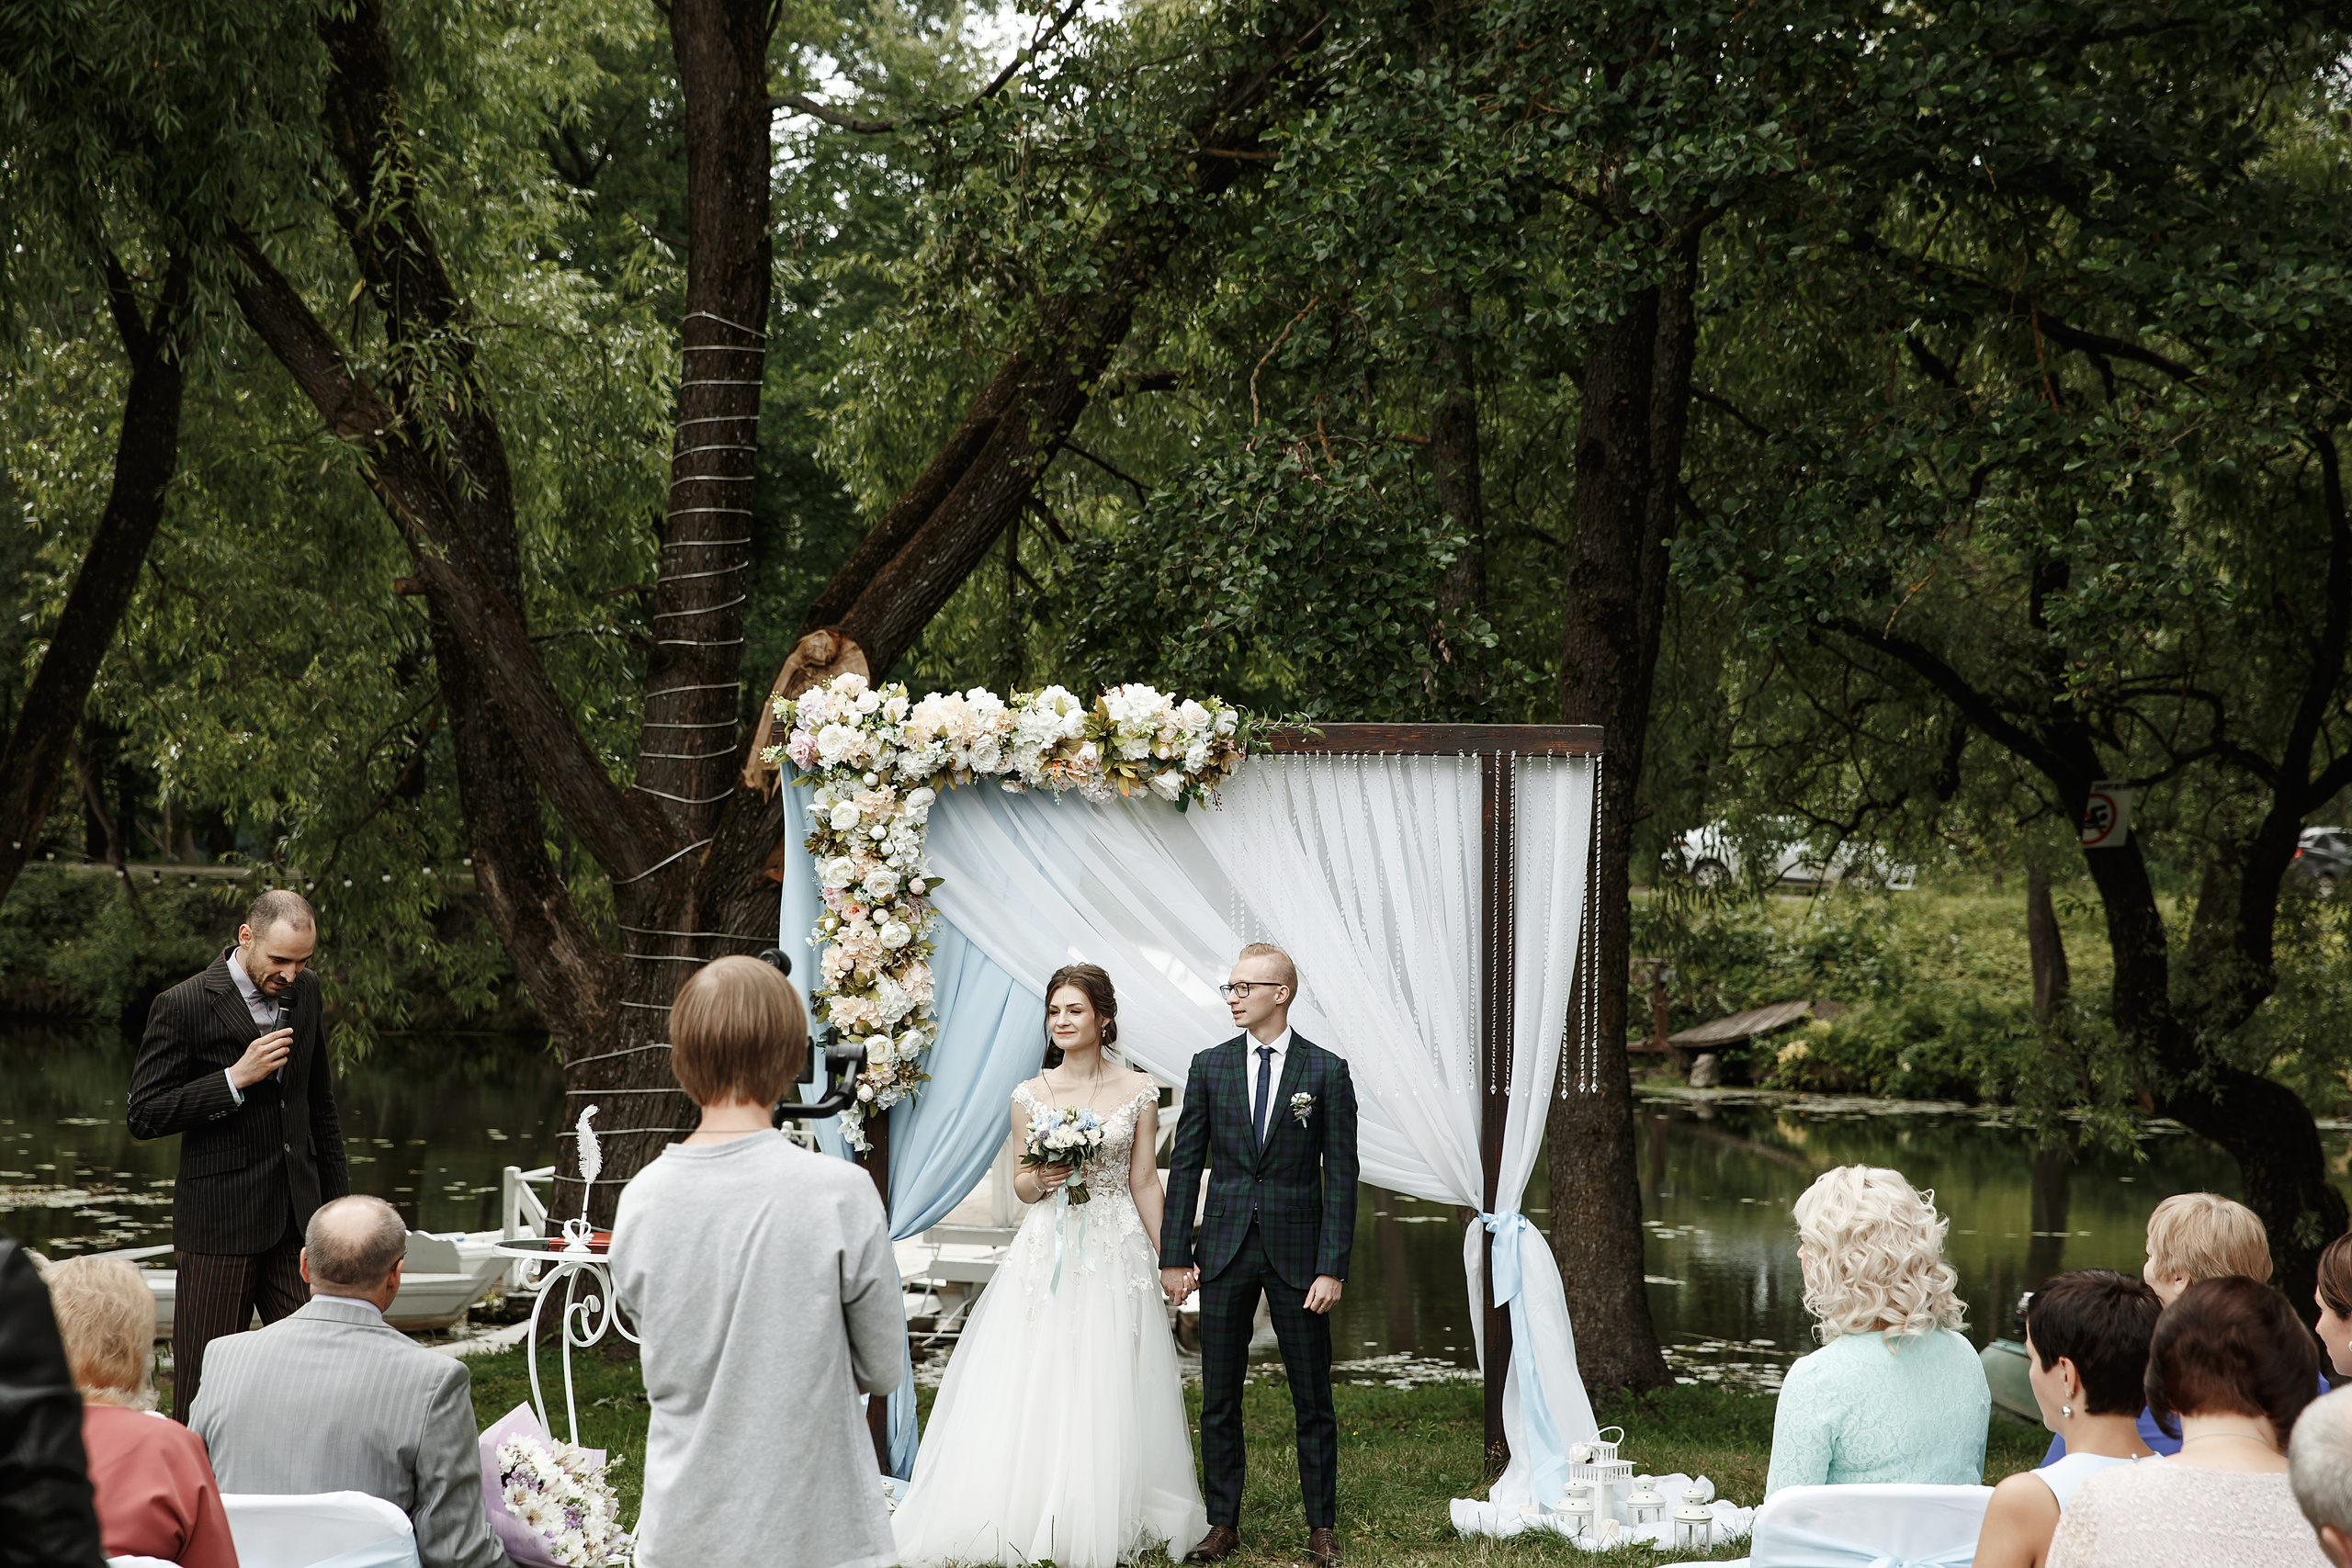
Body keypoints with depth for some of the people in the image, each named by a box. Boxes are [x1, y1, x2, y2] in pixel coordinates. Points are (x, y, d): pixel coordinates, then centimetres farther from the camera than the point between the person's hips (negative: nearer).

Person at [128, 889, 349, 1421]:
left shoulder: (304, 989, 8)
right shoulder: (184, 1006, -11)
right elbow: (144, 1116, -11)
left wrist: (339, 1198, 20)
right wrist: (236, 1078, -19)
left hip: (297, 1217, 5)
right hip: (219, 1226, -5)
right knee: (203, 1392, 1)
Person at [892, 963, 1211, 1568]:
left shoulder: (1138, 1091, 2)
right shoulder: (1031, 1095, 4)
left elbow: (1145, 1182, 5)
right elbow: (1021, 1184, 9)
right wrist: (1042, 1181, -13)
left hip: (1116, 1255, -1)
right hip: (1046, 1253, 1)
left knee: (1107, 1393, 1)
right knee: (1031, 1388, -3)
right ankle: (1030, 1517, 4)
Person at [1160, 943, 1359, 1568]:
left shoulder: (1326, 1072, -2)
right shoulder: (1210, 1067, 5)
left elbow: (1340, 1176, -3)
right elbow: (1185, 1165, 6)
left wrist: (1332, 1267, -10)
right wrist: (1174, 1256, 0)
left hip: (1297, 1250, -2)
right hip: (1225, 1252, 2)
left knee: (1313, 1401, 4)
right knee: (1218, 1400, 6)